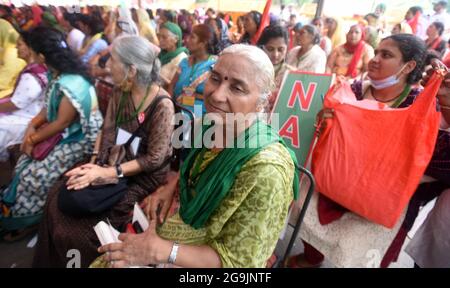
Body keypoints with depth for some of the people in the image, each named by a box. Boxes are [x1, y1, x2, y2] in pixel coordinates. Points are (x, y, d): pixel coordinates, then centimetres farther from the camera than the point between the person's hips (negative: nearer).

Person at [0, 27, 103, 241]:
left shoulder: (72, 85, -29)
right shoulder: (58, 74, 2)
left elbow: (62, 123, -23)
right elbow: (50, 107, 13)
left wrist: (33, 139, -10)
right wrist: (33, 124, -3)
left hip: (78, 140, -9)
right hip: (64, 133, 9)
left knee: (33, 175, -10)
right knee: (25, 162, 2)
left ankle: (25, 220, 17)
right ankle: (25, 216, 18)